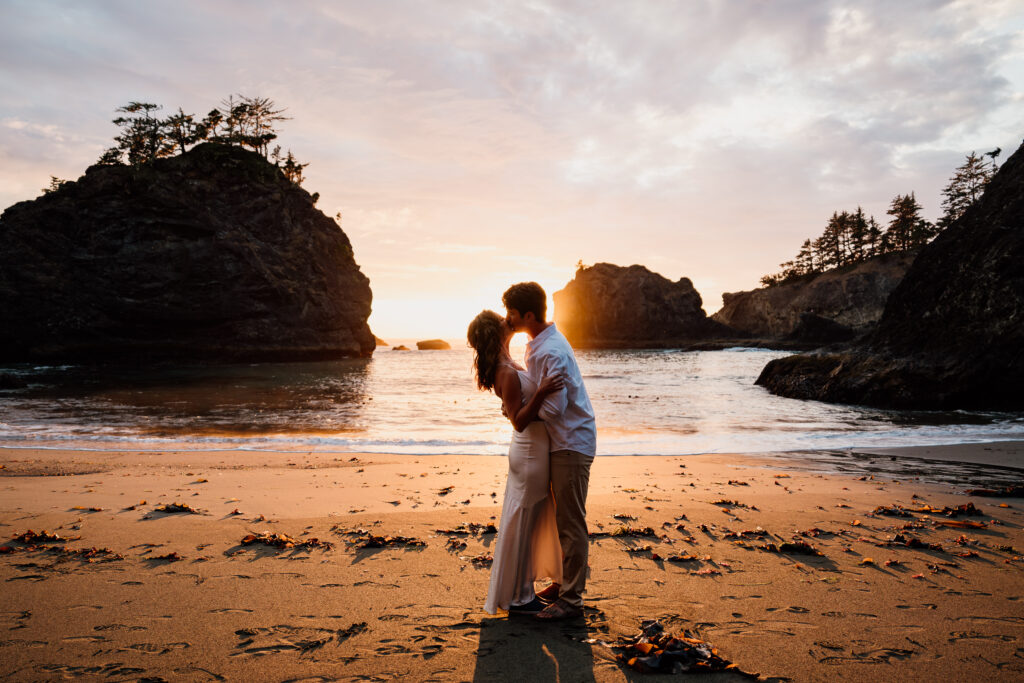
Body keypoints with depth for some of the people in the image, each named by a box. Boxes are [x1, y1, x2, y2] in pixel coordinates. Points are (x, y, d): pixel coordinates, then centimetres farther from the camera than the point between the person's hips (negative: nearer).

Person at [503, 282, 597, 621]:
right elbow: (534, 386, 18)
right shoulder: (536, 345, 9)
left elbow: (553, 408, -26)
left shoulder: (553, 352, -23)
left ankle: (571, 600, 8)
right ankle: (564, 583, 32)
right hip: (559, 442, 10)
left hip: (571, 443, -10)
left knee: (571, 523, -2)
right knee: (561, 519, 19)